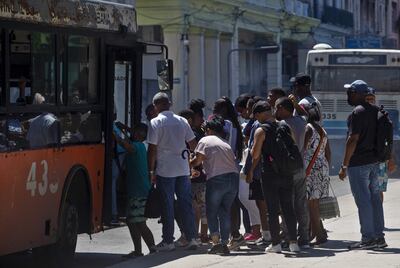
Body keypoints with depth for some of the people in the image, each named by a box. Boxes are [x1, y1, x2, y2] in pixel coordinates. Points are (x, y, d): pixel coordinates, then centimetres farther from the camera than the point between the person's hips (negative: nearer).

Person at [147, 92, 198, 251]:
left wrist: (151, 171, -3)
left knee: (167, 206, 2)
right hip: (183, 168, 4)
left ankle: (168, 241, 5)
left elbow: (152, 149, -9)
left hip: (165, 170, -4)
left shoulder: (155, 123, -7)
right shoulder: (182, 121, 7)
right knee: (186, 204, 9)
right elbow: (193, 144, 10)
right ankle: (191, 238, 8)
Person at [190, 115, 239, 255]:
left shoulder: (205, 140, 5)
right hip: (233, 176, 5)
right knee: (225, 211, 12)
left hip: (217, 179, -5)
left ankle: (215, 241, -11)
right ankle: (224, 242, 6)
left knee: (212, 212, 5)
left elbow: (198, 159, -4)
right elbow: (233, 161, 16)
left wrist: (188, 165, 15)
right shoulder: (226, 144, 24)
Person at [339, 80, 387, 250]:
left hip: (358, 164, -9)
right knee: (375, 199, 10)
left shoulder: (357, 113, -14)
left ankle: (368, 237, -6)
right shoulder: (375, 111, 12)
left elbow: (353, 140, -18)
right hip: (374, 161, 9)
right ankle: (379, 237, 13)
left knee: (363, 201, -6)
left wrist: (344, 166, -16)